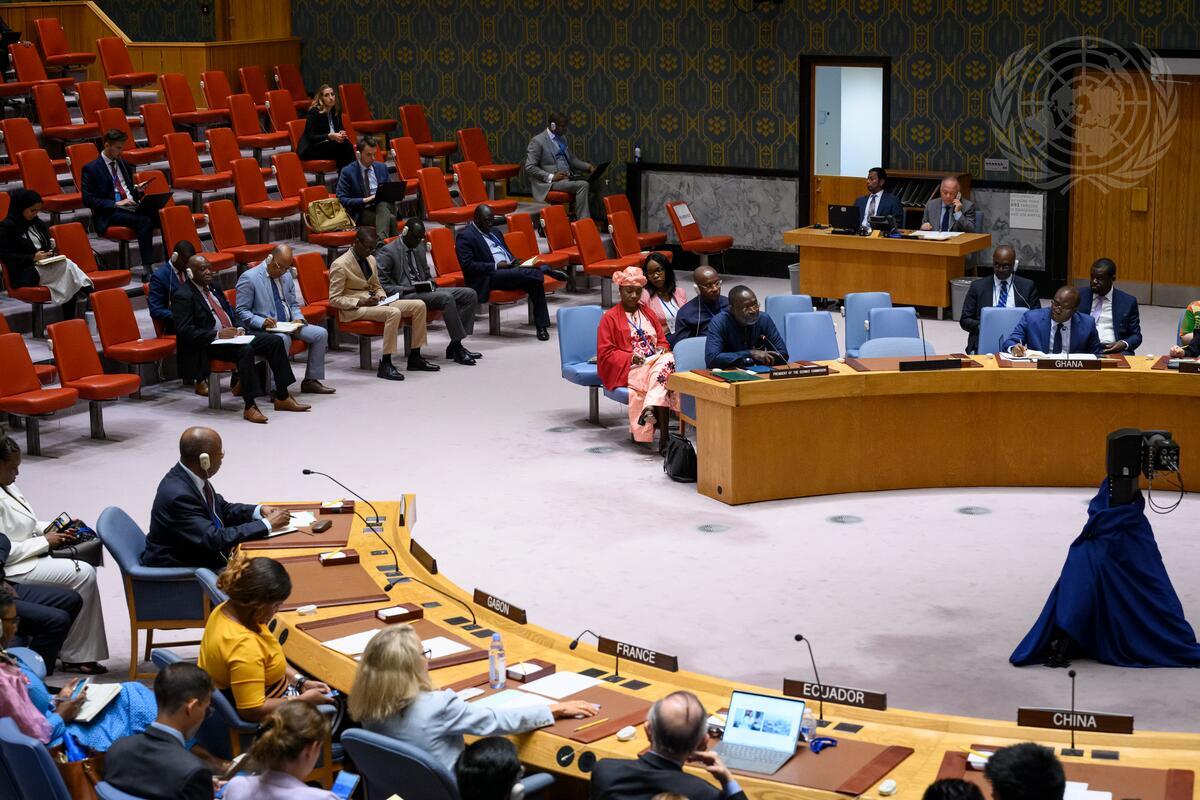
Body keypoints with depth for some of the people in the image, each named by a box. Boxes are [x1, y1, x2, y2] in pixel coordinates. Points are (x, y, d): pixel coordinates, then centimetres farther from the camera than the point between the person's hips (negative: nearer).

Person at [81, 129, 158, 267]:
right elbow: (88, 200, -7)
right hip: (109, 214, -6)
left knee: (159, 215, -24)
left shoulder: (124, 164, 20)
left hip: (132, 207, 6)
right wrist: (116, 204, -15)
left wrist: (138, 190, 5)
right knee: (145, 221, -33)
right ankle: (147, 268, -34)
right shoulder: (91, 169, 0)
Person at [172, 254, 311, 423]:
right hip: (208, 345, -9)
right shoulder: (183, 296, -9)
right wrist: (217, 334, -21)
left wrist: (237, 329, 4)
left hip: (231, 334, 9)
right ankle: (250, 407, -34)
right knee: (245, 350, -36)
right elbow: (185, 332, -18)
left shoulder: (213, 287, 18)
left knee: (275, 341, -5)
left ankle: (282, 398, -1)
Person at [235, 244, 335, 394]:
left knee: (321, 334, -8)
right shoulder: (249, 278, -9)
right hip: (262, 329, -7)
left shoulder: (287, 276, 12)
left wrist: (298, 318, -4)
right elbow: (241, 311, -10)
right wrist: (262, 322, -27)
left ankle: (311, 380, 1)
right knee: (283, 339, -38)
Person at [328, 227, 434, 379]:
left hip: (372, 302, 8)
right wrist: (360, 302, -23)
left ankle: (414, 358, 1)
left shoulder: (371, 260, 12)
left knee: (419, 305, -6)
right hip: (353, 309, -8)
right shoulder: (340, 265, -12)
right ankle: (385, 366, -32)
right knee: (394, 312, -34)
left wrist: (382, 296, -1)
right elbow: (334, 300, -12)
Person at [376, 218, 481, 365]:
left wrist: (430, 283, 3)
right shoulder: (388, 252, -6)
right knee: (446, 298, -32)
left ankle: (455, 345, -9)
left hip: (423, 290, 9)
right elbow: (380, 284, -11)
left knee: (470, 294, -7)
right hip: (406, 295, -9)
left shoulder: (420, 248, 18)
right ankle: (457, 347, -25)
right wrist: (406, 290, -20)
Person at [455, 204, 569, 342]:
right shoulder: (465, 236, -3)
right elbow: (467, 265, -13)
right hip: (487, 279, -8)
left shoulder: (494, 232, 23)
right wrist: (495, 266, -17)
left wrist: (514, 262, 5)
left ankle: (542, 326, -19)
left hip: (510, 270, 8)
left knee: (535, 281, -22)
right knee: (525, 273, -33)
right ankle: (545, 270, -4)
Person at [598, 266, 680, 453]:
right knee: (663, 375, -35)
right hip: (627, 368, -5)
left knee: (667, 360, -34)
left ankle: (650, 409, -51)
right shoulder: (610, 317, 7)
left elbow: (662, 340, 24)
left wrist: (662, 350, -1)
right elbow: (605, 353, 1)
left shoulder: (648, 313, 24)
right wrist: (631, 358, -13)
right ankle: (664, 436, -46)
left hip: (656, 360, 5)